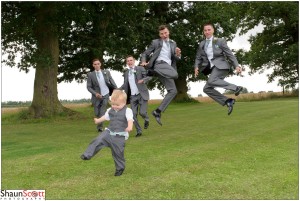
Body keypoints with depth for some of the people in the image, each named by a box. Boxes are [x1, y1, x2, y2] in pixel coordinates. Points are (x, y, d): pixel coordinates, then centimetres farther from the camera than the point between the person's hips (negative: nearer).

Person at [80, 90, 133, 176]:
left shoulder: (127, 111, -11)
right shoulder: (110, 110, 9)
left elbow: (130, 120, -26)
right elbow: (105, 117, 28)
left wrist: (129, 127, -46)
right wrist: (98, 120, 39)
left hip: (120, 136, -5)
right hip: (109, 132, 5)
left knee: (118, 153, 2)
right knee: (98, 141, -15)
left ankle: (120, 168, 22)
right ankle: (87, 155, -9)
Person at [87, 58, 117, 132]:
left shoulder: (106, 72, -4)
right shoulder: (90, 75, -7)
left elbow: (112, 82, 1)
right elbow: (88, 87, -5)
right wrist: (95, 93, -20)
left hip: (105, 95, 0)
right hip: (97, 96, 0)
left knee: (102, 112, -6)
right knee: (97, 113, 9)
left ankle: (100, 127, 6)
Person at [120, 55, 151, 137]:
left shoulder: (140, 69, -1)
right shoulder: (126, 73, 13)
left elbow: (149, 77, -9)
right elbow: (125, 85, 21)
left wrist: (143, 80, -29)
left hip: (142, 94, -4)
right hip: (133, 96, 4)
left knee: (142, 112, -13)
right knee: (134, 115, -1)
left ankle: (146, 119, 23)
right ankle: (138, 131, 14)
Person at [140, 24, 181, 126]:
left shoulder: (173, 43, 25)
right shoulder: (155, 42, 13)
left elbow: (176, 59, 20)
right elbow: (145, 54, 12)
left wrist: (178, 54, -4)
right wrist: (143, 62, -9)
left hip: (168, 67, 6)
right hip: (160, 64, -6)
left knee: (173, 91, -5)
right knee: (175, 75, -34)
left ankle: (158, 111, -5)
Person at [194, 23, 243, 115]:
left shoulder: (220, 41, 1)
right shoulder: (201, 44, 14)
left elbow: (230, 54, 0)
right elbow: (198, 58, 18)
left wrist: (237, 65, -9)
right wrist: (196, 67, -2)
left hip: (220, 65, -6)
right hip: (213, 68, 6)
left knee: (211, 81, -31)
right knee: (207, 88, -8)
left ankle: (236, 87, -22)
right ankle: (228, 101, -6)